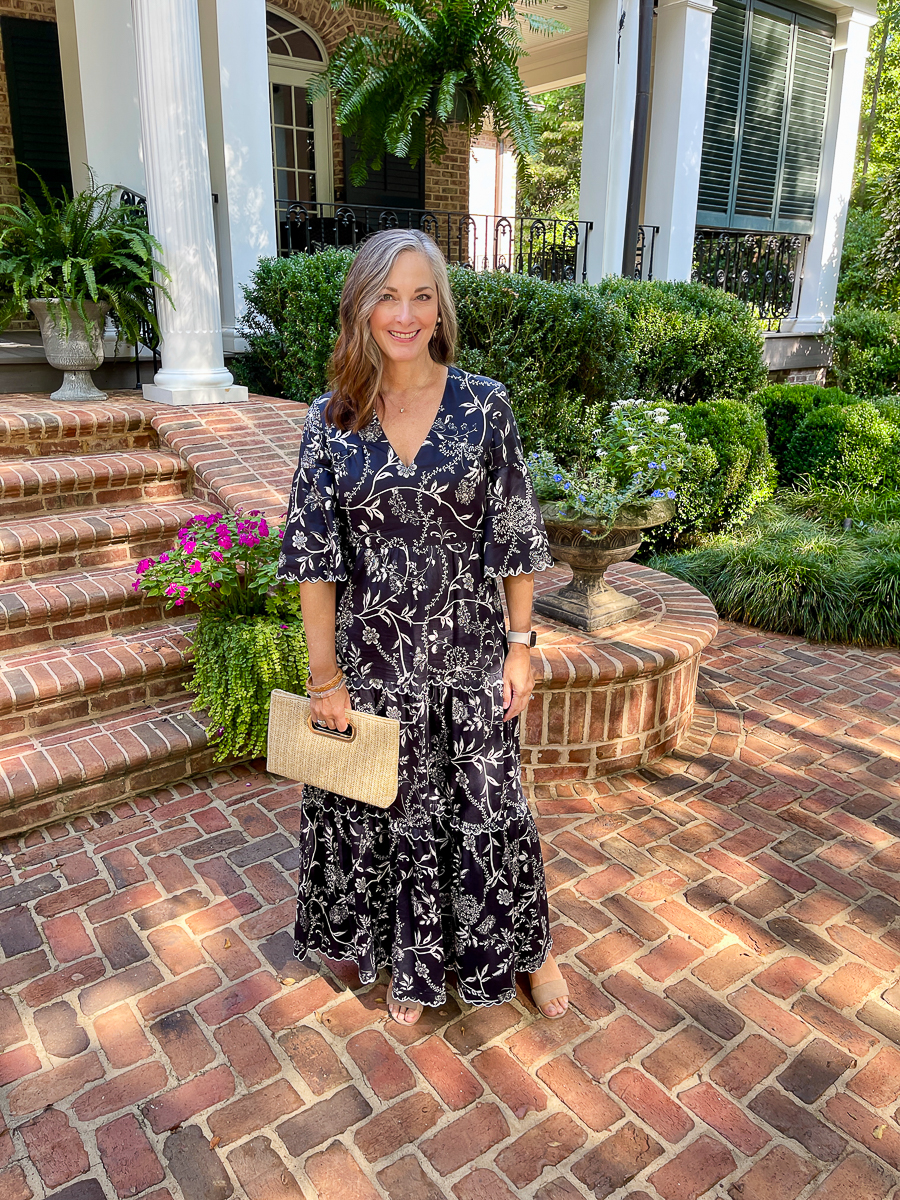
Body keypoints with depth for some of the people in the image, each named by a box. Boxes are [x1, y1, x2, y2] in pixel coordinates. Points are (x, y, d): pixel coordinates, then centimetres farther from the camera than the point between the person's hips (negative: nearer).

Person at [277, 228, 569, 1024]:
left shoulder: (484, 405, -5)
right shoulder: (332, 420, -3)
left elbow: (516, 536, -2)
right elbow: (314, 554, -4)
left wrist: (520, 645, -4)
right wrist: (326, 674, -5)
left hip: (469, 651, -1)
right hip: (375, 656, 1)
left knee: (490, 806, 11)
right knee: (398, 811, 15)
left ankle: (526, 949, 38)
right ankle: (414, 963, 41)